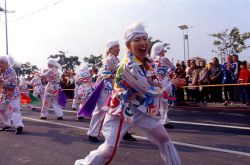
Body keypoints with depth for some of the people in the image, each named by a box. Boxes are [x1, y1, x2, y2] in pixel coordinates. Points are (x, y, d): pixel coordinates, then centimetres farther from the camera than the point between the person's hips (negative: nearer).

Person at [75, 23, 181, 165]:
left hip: (141, 108, 9)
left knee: (164, 138, 8)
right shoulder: (129, 65, -25)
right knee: (110, 148, -10)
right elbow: (148, 91, -21)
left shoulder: (146, 61, 4)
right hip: (123, 109, -8)